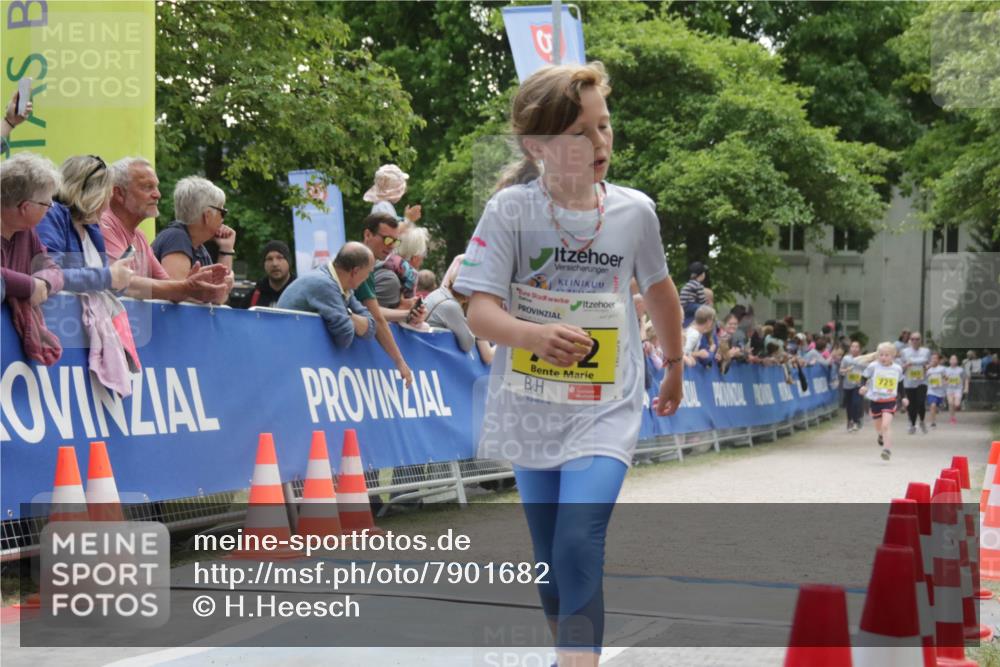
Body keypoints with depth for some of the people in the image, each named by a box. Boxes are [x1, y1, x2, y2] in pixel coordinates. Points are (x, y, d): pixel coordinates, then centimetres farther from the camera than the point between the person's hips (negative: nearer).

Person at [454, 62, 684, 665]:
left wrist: (674, 369, 25)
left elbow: (660, 292, 13)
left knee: (579, 548, -20)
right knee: (551, 561, 13)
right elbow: (480, 309, -17)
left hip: (605, 411, -1)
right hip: (531, 409, 1)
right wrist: (534, 334, -38)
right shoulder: (510, 211, -11)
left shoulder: (635, 211, -4)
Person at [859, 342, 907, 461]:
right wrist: (863, 386, -19)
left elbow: (900, 384, 13)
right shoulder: (873, 366, -9)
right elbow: (864, 377, 1)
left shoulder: (897, 369, -2)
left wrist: (904, 397, 9)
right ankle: (882, 435, 53)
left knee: (886, 425, -20)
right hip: (875, 400, 1)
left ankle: (887, 449, -17)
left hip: (889, 401, -1)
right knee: (878, 427, 18)